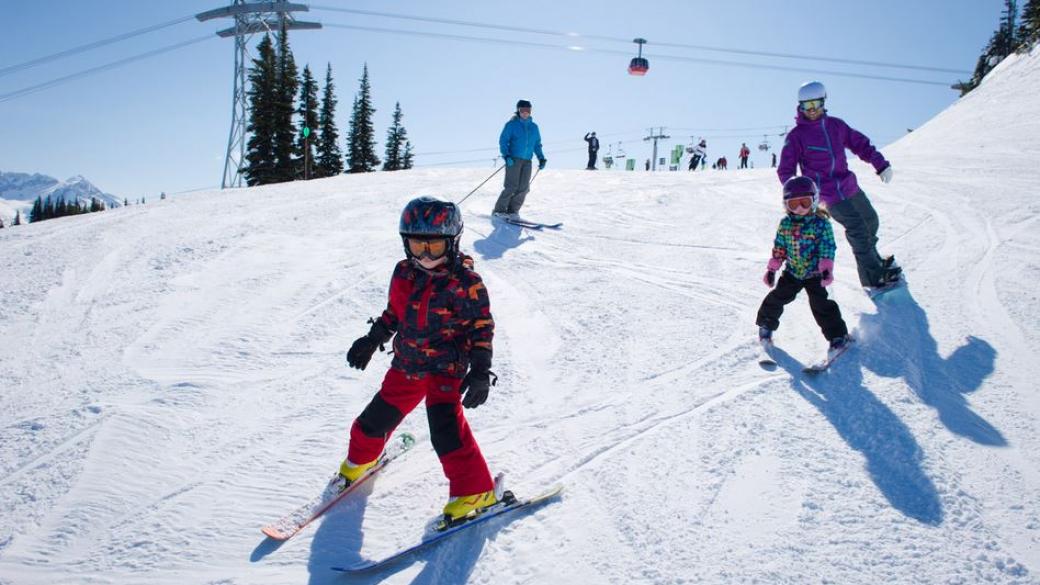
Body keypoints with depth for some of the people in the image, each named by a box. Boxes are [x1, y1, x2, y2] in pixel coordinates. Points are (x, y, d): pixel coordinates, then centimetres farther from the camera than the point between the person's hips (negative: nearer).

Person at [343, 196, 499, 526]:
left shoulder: (465, 281, -16)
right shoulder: (404, 273, 2)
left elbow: (482, 326, -12)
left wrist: (480, 372, -17)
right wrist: (371, 341, 20)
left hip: (447, 365, -6)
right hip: (407, 364, 6)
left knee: (446, 427, -19)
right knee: (378, 417, 12)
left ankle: (475, 492, -6)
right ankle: (360, 459, 43)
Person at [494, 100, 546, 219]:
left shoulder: (534, 127, 17)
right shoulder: (512, 124, 1)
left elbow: (537, 144, 24)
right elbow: (503, 141, -3)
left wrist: (541, 158, 12)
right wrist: (506, 155, -16)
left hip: (527, 161, 5)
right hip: (513, 159, -5)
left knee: (524, 187, -3)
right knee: (512, 186, -13)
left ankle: (512, 211, 6)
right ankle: (499, 210, -4)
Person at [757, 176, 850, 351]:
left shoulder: (821, 223, -12)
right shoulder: (785, 224, -1)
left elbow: (827, 248, -13)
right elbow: (778, 247, 6)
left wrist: (826, 269, -24)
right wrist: (772, 269, 5)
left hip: (814, 273, -4)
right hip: (792, 272, 4)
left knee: (821, 304, -9)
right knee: (777, 297, 7)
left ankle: (837, 335, 4)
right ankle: (766, 324, 31)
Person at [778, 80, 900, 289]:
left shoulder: (835, 124, 6)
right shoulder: (796, 136, -7)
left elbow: (860, 143, 15)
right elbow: (785, 170, -7)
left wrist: (881, 164, 8)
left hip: (850, 186, 6)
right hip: (828, 194, -6)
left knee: (871, 221, 18)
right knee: (858, 229, -13)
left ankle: (873, 259, 42)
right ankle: (872, 276, -3)